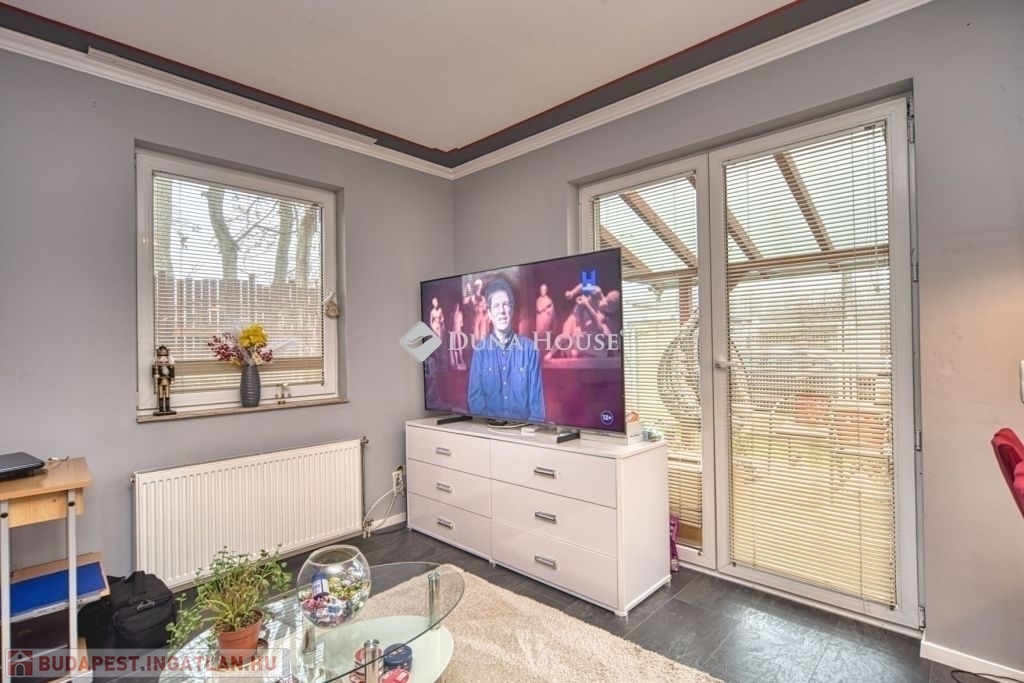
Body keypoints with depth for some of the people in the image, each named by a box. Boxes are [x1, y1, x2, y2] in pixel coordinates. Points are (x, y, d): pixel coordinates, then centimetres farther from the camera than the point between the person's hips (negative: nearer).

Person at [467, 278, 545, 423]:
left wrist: (534, 425, -8)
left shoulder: (530, 348, 2)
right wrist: (485, 423, -8)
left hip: (524, 423, 0)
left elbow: (536, 396, 3)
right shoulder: (480, 350, 4)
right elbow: (475, 396, 5)